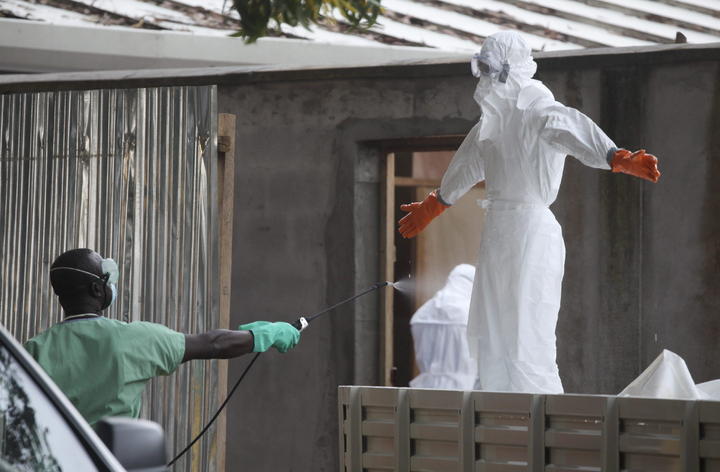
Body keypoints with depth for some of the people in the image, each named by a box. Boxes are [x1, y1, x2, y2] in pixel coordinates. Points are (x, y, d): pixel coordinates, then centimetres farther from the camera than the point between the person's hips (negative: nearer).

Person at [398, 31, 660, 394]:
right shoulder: (492, 120, 17)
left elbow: (580, 135, -30)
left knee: (526, 340, -14)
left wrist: (621, 159, -50)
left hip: (531, 230, -9)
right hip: (497, 233, 9)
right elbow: (466, 167, 35)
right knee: (490, 341, 10)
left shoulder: (539, 113, -10)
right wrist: (431, 207, 50)